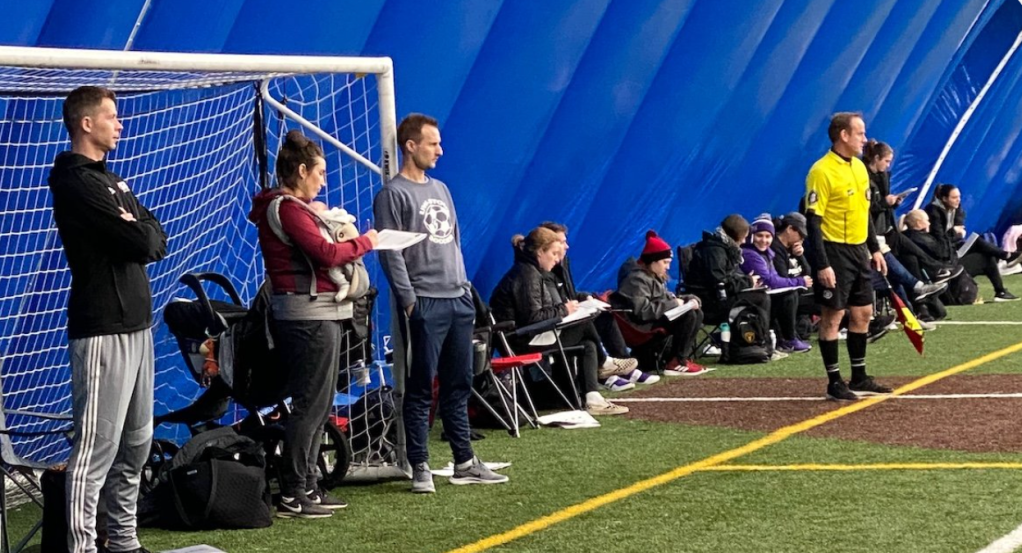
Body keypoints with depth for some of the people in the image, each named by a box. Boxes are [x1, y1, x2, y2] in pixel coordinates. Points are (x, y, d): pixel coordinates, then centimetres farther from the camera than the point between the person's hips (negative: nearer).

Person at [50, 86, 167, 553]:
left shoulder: (111, 180, 19)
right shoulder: (76, 184, -12)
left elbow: (158, 240, 12)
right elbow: (143, 243, -18)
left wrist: (138, 235, -7)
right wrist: (142, 234, 2)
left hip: (136, 323, 10)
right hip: (103, 330, -10)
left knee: (136, 443, 13)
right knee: (98, 446, -9)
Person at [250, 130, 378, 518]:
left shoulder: (292, 206, 20)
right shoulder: (286, 209, -13)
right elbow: (327, 254, -20)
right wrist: (364, 242, -6)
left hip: (321, 314, 11)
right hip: (309, 315, -11)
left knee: (318, 405, 13)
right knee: (310, 405, -9)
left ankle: (307, 487, 18)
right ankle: (291, 496, -6)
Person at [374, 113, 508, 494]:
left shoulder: (440, 189, 18)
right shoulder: (393, 195, -7)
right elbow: (390, 253, -12)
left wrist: (466, 288, 15)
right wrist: (409, 301, -16)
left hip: (458, 301, 8)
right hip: (424, 305, -8)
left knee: (459, 384, 11)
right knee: (421, 388, -4)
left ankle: (465, 463, 17)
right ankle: (420, 468, 1)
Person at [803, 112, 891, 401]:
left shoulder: (859, 167, 11)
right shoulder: (822, 171, -15)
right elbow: (813, 221, -17)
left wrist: (875, 249, 16)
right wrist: (821, 265, -21)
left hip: (859, 251, 8)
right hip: (835, 252, -8)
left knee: (862, 313, 12)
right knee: (832, 316, -1)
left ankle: (859, 377, 23)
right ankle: (834, 382, 6)